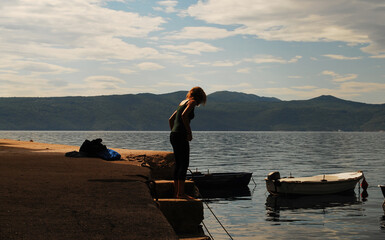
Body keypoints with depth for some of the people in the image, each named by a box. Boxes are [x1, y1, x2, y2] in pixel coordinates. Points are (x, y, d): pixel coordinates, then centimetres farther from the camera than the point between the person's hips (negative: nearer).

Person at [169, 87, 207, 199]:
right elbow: (184, 116, -22)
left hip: (173, 135, 9)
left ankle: (176, 192, 14)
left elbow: (171, 119, 23)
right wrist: (189, 132, -15)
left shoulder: (183, 102, 21)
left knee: (178, 164, 12)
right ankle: (181, 193, -8)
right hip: (181, 136, -9)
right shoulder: (192, 102, -4)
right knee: (184, 164, -6)